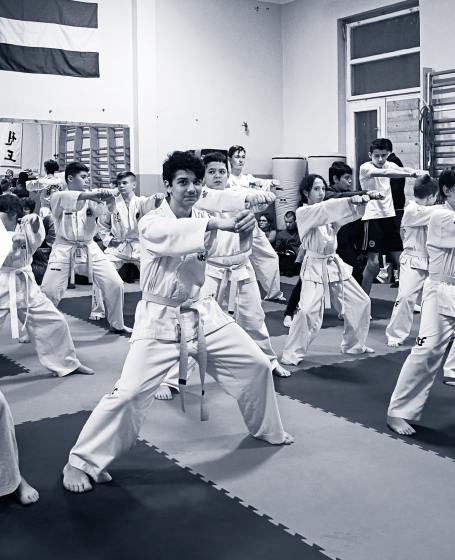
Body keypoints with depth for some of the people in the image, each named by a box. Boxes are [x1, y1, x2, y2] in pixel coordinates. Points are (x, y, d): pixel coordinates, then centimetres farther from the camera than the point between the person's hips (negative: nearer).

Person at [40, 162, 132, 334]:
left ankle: (117, 324, 18)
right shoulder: (57, 197, -3)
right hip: (64, 249, -3)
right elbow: (63, 198, -26)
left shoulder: (91, 199, 5)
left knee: (115, 284, -3)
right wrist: (89, 195, -41)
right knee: (49, 290, -10)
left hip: (89, 249, 3)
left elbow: (104, 210, -12)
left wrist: (110, 200, -36)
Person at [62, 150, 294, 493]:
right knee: (129, 393, -14)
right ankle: (81, 463, 5)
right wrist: (221, 224, -51)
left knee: (257, 364, 9)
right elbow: (170, 234, -38)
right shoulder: (151, 223, -15)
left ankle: (267, 429, 36)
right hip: (160, 320, -5)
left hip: (202, 313, 6)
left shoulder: (205, 220, 3)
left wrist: (244, 228, -37)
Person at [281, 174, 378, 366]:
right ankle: (291, 355, -8)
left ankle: (353, 345, 29)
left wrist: (362, 201, -28)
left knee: (361, 303, 11)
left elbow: (350, 213, -6)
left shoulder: (330, 212, 10)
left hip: (334, 265, 7)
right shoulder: (303, 213, -8)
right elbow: (324, 210, -26)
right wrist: (350, 200, -37)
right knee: (308, 311, -23)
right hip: (314, 267, -7)